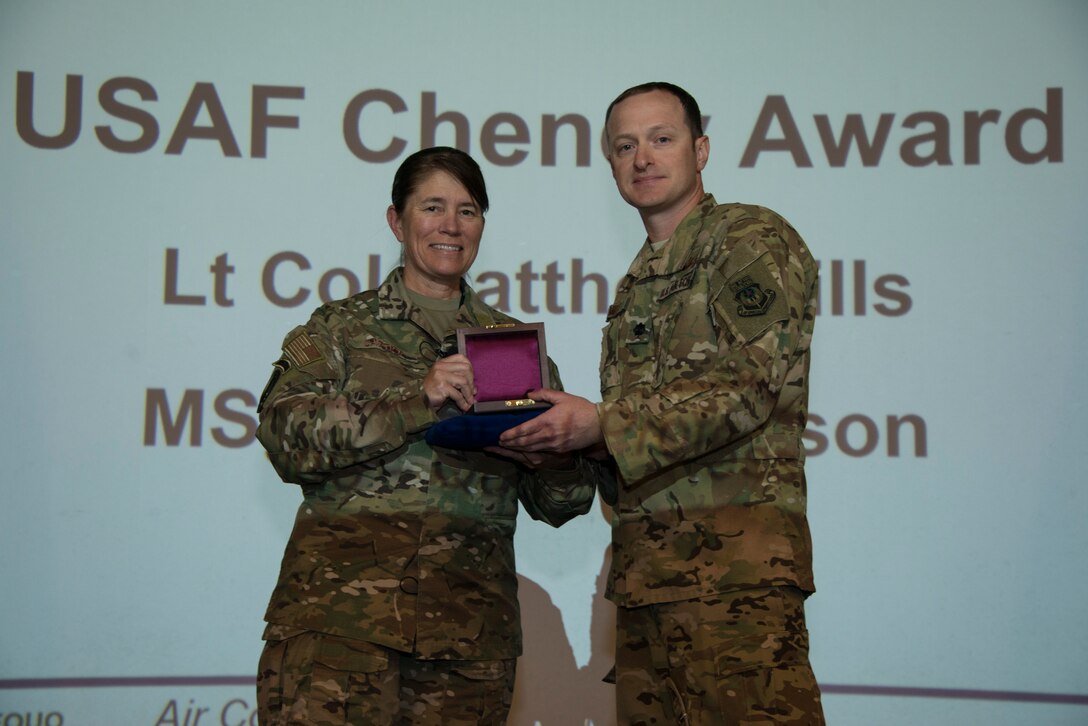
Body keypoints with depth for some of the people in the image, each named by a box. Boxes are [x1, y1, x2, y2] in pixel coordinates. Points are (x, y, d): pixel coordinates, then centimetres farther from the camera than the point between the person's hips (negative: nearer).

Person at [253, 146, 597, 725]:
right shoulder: (341, 327, 12)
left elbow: (557, 505, 17)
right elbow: (287, 435, -6)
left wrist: (557, 465, -7)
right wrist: (418, 400, -15)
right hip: (343, 605, -2)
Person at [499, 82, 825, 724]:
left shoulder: (752, 239, 1)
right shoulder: (637, 285, 25)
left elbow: (749, 385, -13)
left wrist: (604, 426, -16)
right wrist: (562, 434, 5)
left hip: (734, 552, -7)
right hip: (645, 563, 8)